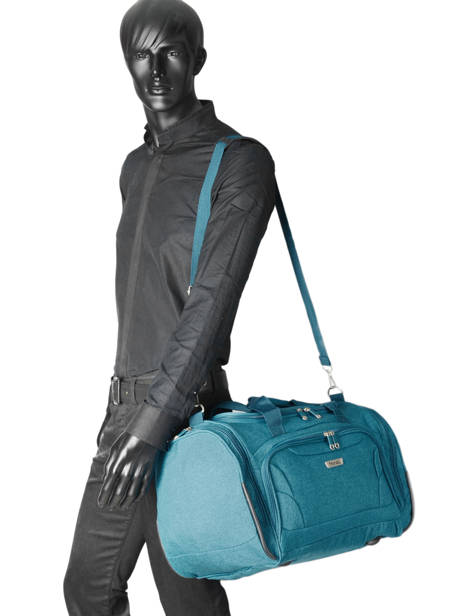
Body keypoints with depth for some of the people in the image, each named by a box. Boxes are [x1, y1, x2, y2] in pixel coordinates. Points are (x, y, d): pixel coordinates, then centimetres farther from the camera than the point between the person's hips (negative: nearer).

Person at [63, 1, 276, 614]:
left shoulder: (239, 161, -9)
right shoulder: (136, 168, 16)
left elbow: (214, 297, -18)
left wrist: (158, 415, -24)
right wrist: (122, 401, 16)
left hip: (184, 410, -8)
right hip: (127, 405, 8)